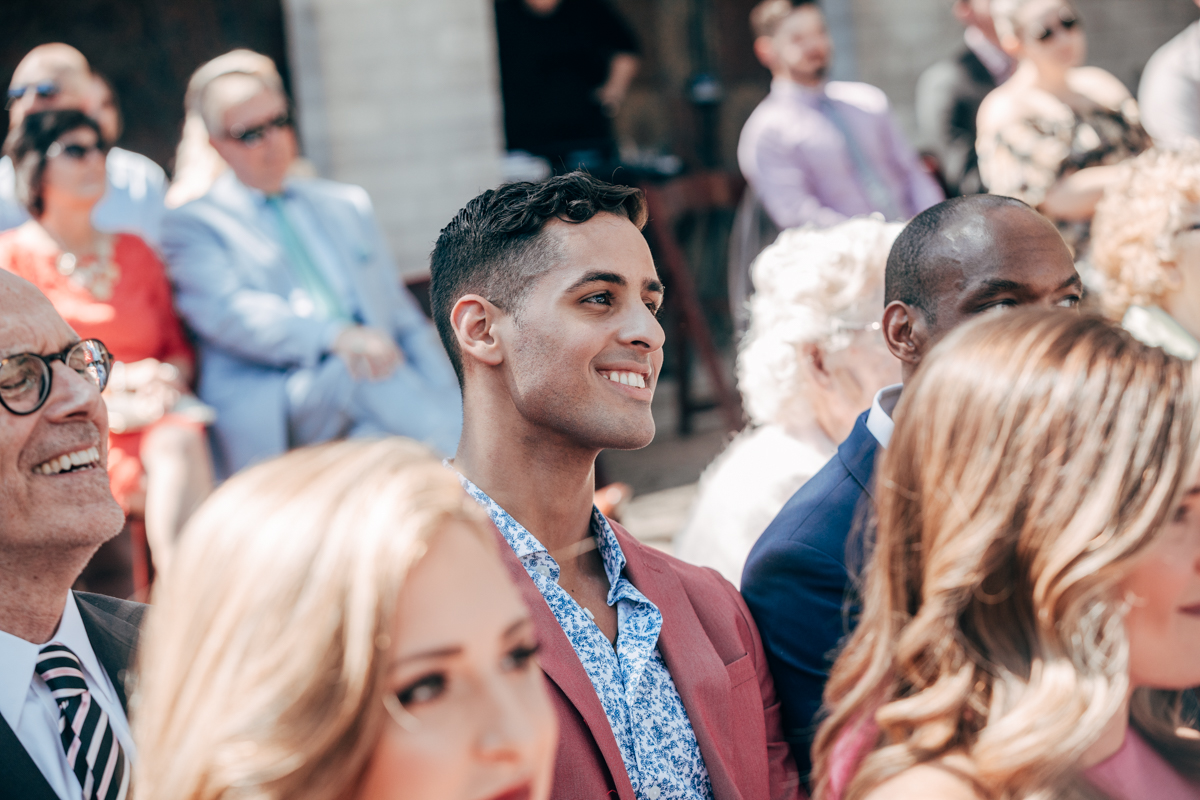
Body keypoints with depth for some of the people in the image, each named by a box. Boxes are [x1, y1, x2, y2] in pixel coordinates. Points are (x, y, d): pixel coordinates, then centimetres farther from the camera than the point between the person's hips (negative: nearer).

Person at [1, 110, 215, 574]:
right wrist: (114, 377, -10)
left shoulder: (133, 253, 23)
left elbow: (179, 348, 21)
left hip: (152, 414, 4)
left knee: (182, 441, -35)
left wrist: (167, 375, -4)